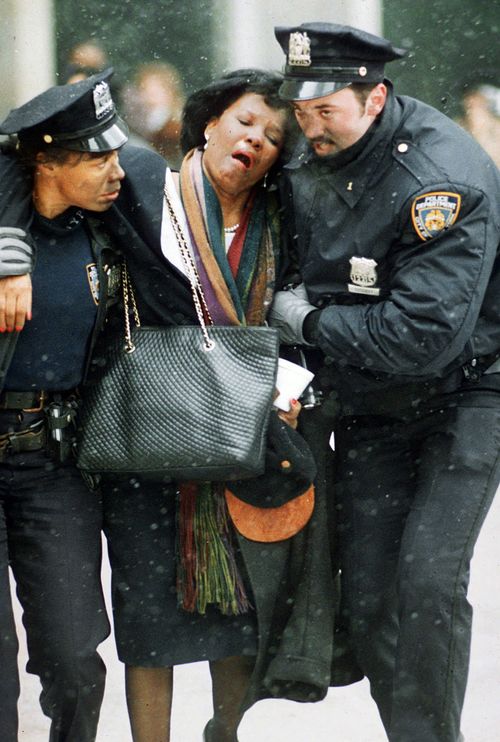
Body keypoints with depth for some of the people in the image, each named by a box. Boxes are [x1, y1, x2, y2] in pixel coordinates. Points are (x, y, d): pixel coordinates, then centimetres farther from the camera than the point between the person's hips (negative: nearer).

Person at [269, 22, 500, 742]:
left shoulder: (442, 175, -26)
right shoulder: (309, 163, -2)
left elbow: (427, 335, -31)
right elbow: (300, 279, 17)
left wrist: (312, 320, -19)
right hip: (371, 405, 6)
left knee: (429, 581, -18)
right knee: (368, 599, 1)